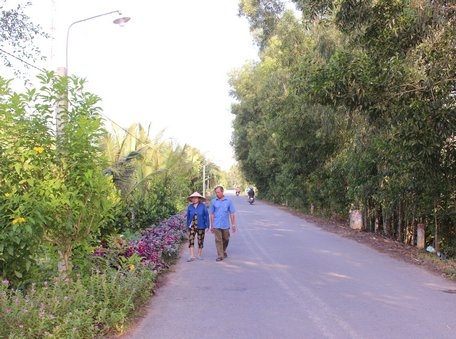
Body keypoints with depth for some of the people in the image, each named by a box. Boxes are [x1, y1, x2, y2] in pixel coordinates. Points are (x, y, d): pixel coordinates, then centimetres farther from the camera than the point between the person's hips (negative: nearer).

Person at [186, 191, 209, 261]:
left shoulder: (203, 206, -6)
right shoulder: (190, 207, 2)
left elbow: (206, 216, -4)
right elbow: (188, 217, 9)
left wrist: (207, 226, -7)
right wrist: (187, 227, 10)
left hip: (201, 226, -1)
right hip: (192, 226, 1)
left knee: (200, 241, 7)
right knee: (191, 240, -9)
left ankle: (199, 255, 21)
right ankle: (192, 256, -9)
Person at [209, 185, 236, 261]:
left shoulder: (228, 201, 0)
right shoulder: (213, 201, 1)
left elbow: (231, 213, 2)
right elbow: (211, 214, 5)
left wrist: (233, 224, -1)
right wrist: (211, 225, 3)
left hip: (226, 225, 1)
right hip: (217, 225, -1)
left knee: (225, 239, 13)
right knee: (218, 240, -2)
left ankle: (223, 251, 36)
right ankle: (220, 256, 3)